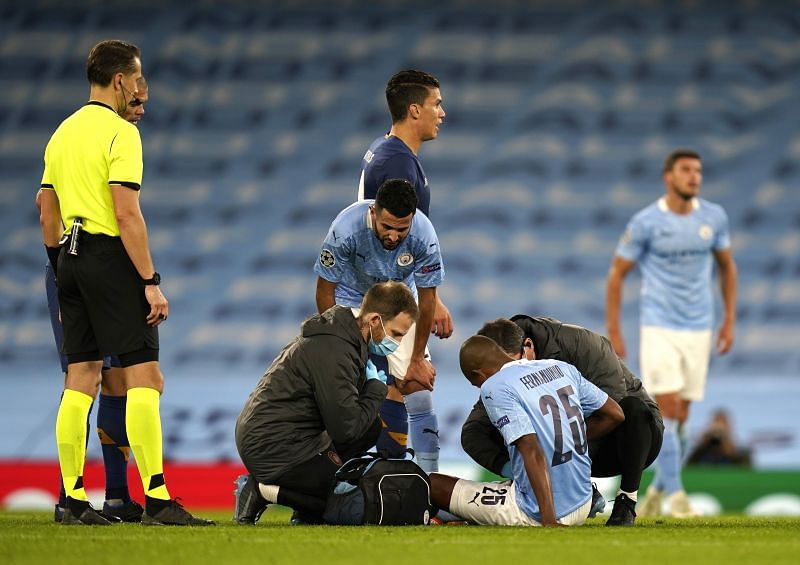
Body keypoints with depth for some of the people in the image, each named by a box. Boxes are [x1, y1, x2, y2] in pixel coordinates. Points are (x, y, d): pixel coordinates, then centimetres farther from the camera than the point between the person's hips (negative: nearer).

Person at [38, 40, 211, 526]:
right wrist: (151, 282, -17)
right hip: (111, 255, -8)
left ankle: (74, 500, 8)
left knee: (80, 381, 9)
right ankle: (157, 499, -14)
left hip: (71, 258, 8)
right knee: (145, 377, -8)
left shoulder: (63, 133, 15)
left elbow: (48, 216, 19)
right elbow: (127, 214, -18)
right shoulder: (120, 132, -10)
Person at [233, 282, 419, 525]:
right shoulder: (333, 350, -22)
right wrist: (377, 388, -7)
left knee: (371, 427, 15)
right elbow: (346, 429, -21)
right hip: (276, 448, -10)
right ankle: (265, 491, -7)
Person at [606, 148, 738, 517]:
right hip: (659, 328, -4)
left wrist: (730, 320, 12)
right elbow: (617, 273, -1)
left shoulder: (714, 217, 3)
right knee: (667, 408, -12)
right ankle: (674, 494, -9)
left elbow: (727, 266, 17)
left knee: (679, 417, 6)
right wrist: (613, 332, -4)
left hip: (698, 329, 4)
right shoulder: (645, 222, -8)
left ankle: (658, 489, 23)